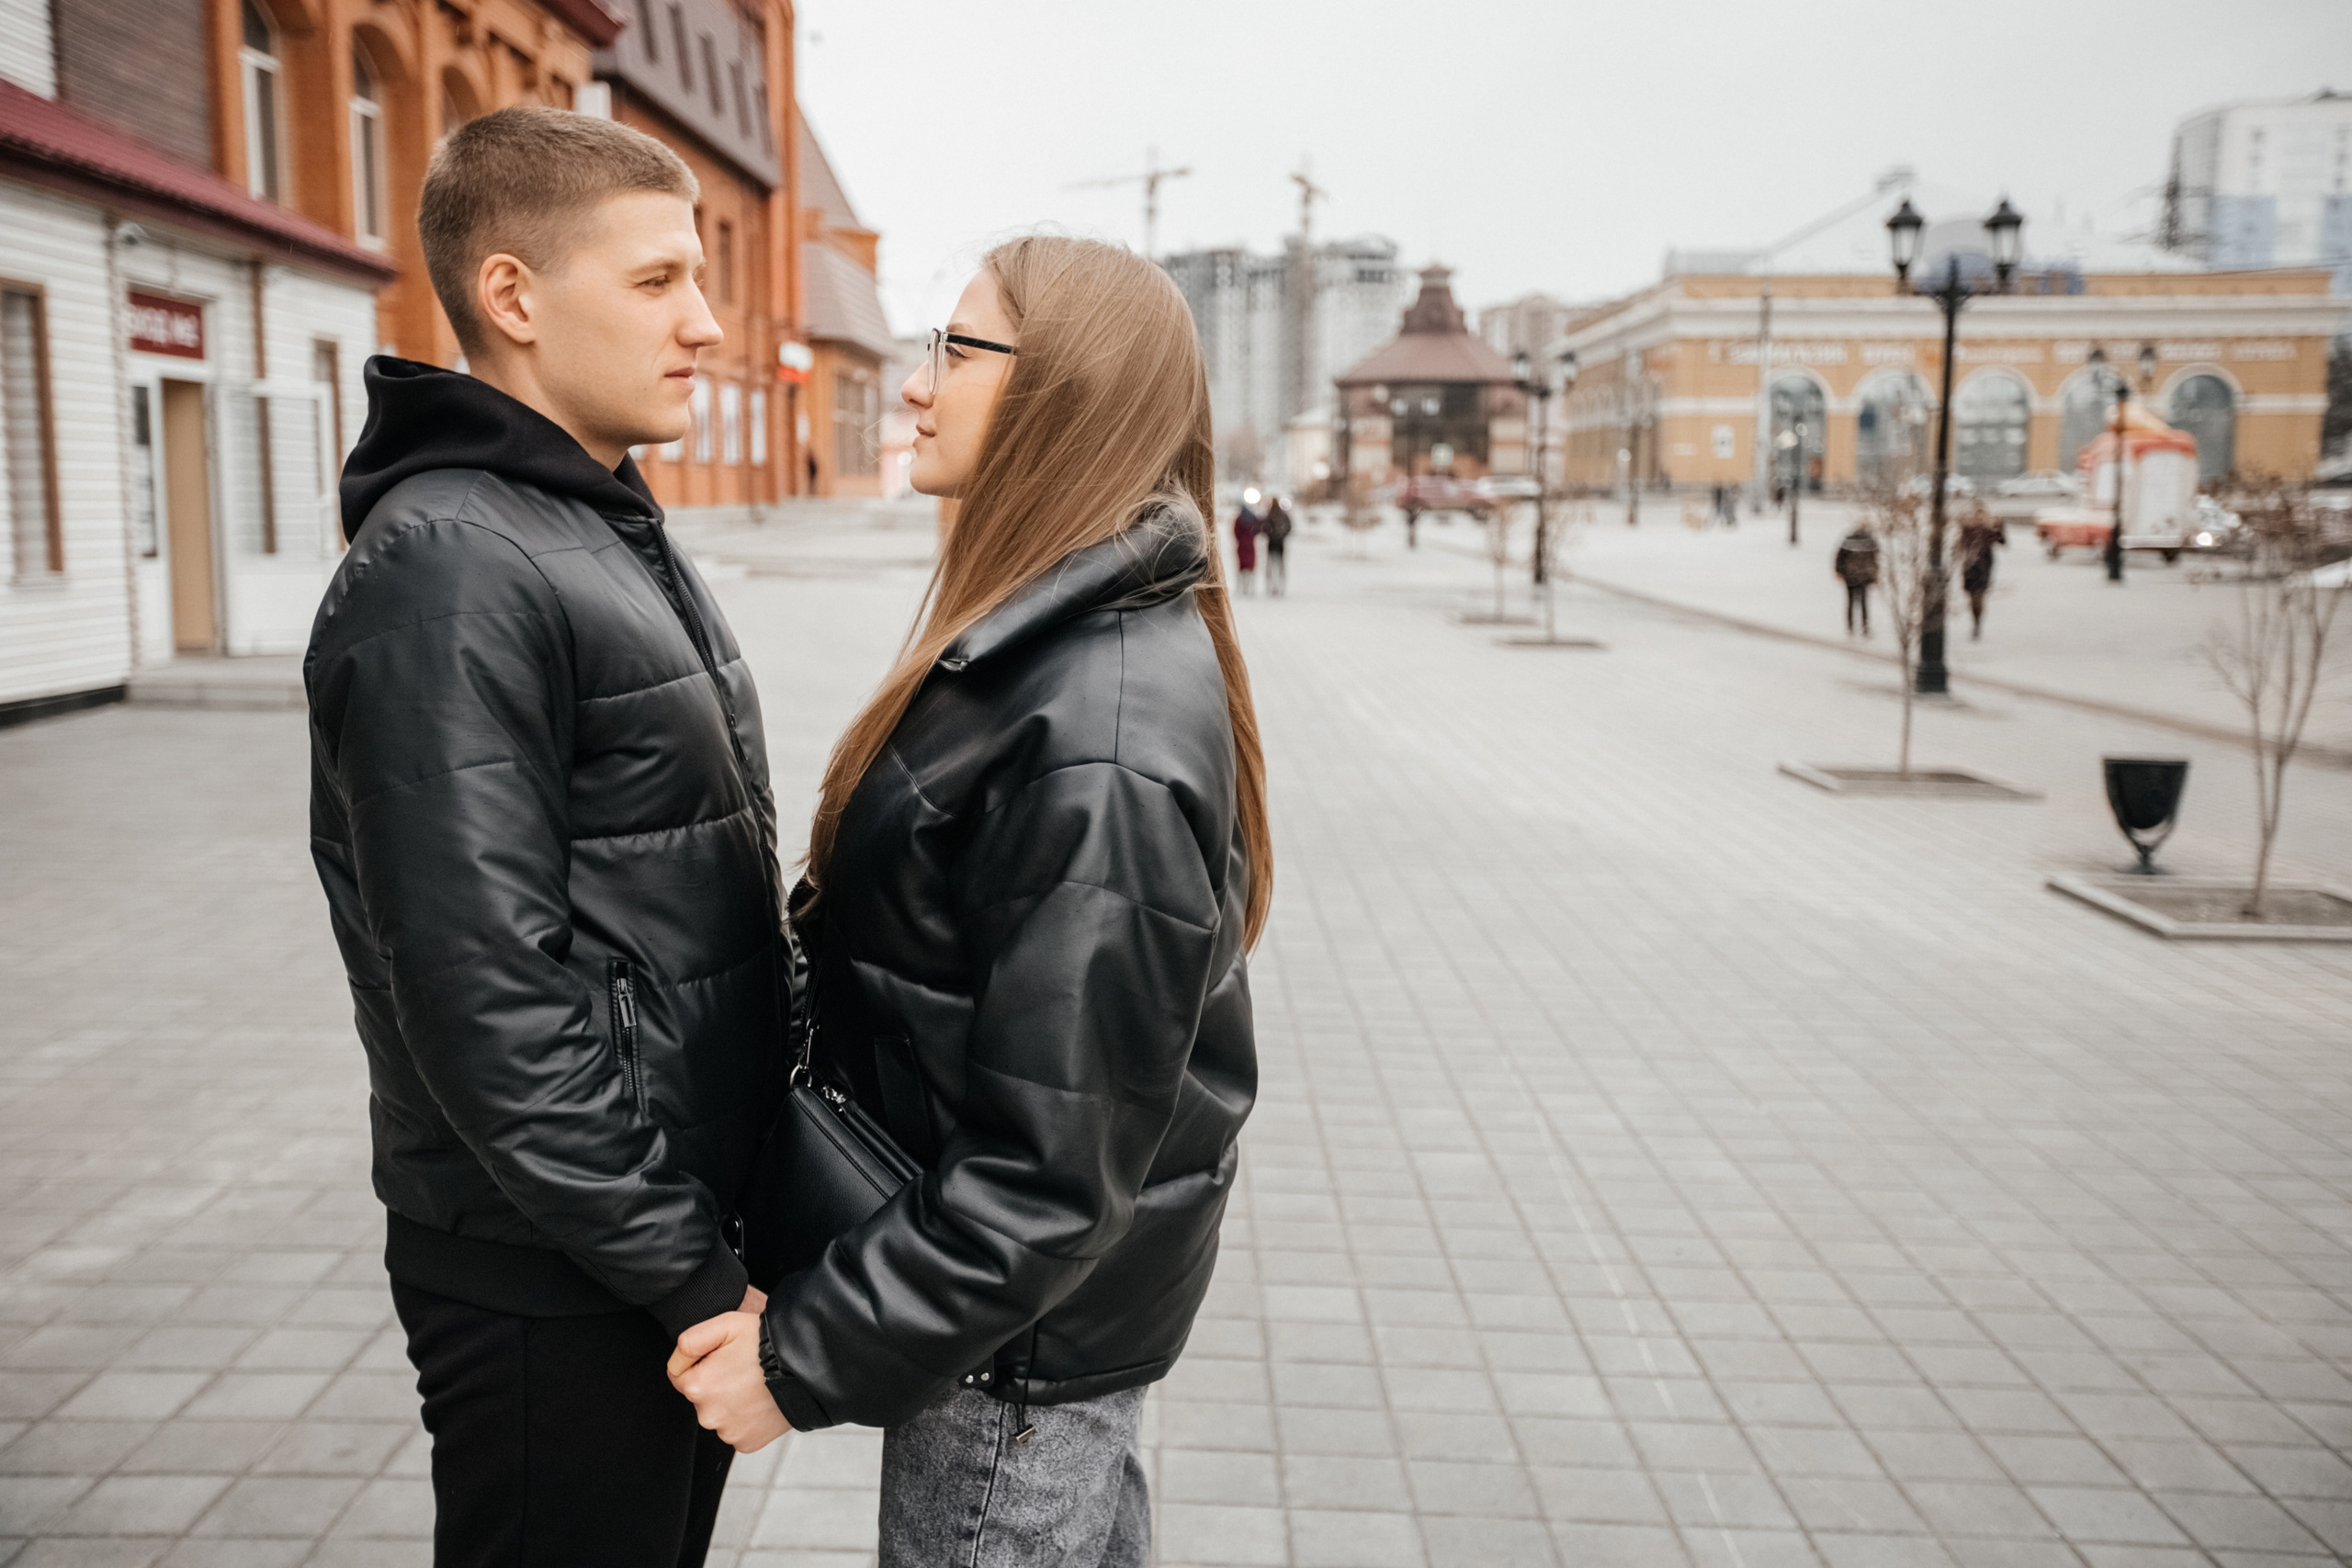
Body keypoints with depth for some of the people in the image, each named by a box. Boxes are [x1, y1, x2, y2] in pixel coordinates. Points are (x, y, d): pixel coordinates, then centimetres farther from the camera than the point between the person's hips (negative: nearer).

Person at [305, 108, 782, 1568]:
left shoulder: (619, 535, 11)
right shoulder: (451, 569, -19)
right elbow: (484, 995, -24)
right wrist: (694, 1275, -17)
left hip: (684, 1230, 8)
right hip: (558, 1286, -8)